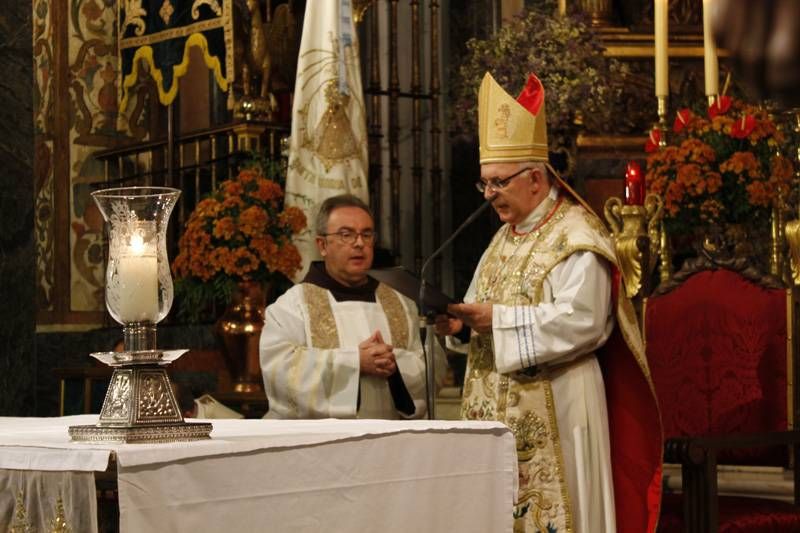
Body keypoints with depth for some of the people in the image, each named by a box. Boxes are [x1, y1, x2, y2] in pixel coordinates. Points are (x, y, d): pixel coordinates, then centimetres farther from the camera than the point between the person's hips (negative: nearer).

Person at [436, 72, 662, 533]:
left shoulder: (576, 238, -10)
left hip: (552, 412, -8)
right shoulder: (505, 238, 17)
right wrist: (462, 320, -3)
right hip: (499, 410, 8)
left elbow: (581, 321, -21)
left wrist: (499, 320, -19)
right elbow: (487, 307, 21)